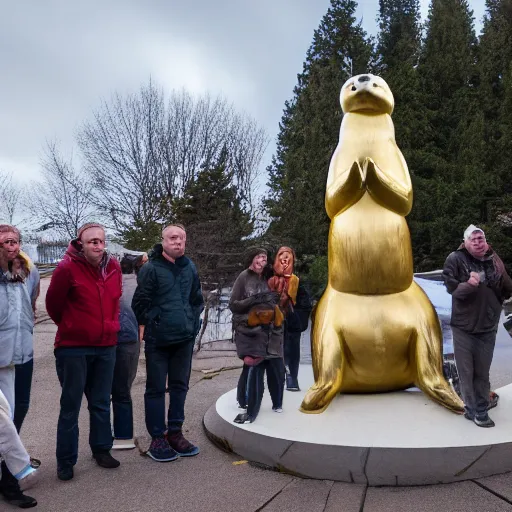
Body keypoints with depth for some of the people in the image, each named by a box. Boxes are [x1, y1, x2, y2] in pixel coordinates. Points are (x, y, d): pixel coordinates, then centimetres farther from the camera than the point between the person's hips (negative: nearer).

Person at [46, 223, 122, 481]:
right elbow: (53, 304, -4)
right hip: (73, 348, -4)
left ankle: (101, 449, 31)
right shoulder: (67, 268, -15)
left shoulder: (114, 267, 1)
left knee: (101, 404, 15)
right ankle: (65, 460, 20)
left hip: (106, 346, 5)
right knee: (70, 407, 6)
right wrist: (70, 327, 8)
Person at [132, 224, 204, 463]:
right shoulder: (151, 268, -10)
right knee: (156, 389, 4)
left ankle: (175, 433, 26)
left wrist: (192, 322, 8)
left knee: (180, 386, 13)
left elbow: (197, 299, 17)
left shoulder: (189, 267, 7)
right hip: (158, 340, -5)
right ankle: (157, 439, 15)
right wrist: (152, 325, -6)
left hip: (185, 339, 6)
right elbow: (139, 303, -11)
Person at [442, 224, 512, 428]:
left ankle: (481, 411, 20)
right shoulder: (455, 259, -9)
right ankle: (472, 409, 16)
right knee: (466, 371, 4)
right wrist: (469, 285, -32)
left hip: (488, 327, 3)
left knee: (482, 372, 10)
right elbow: (450, 286, -17)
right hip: (463, 326, -3)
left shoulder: (494, 260, 3)